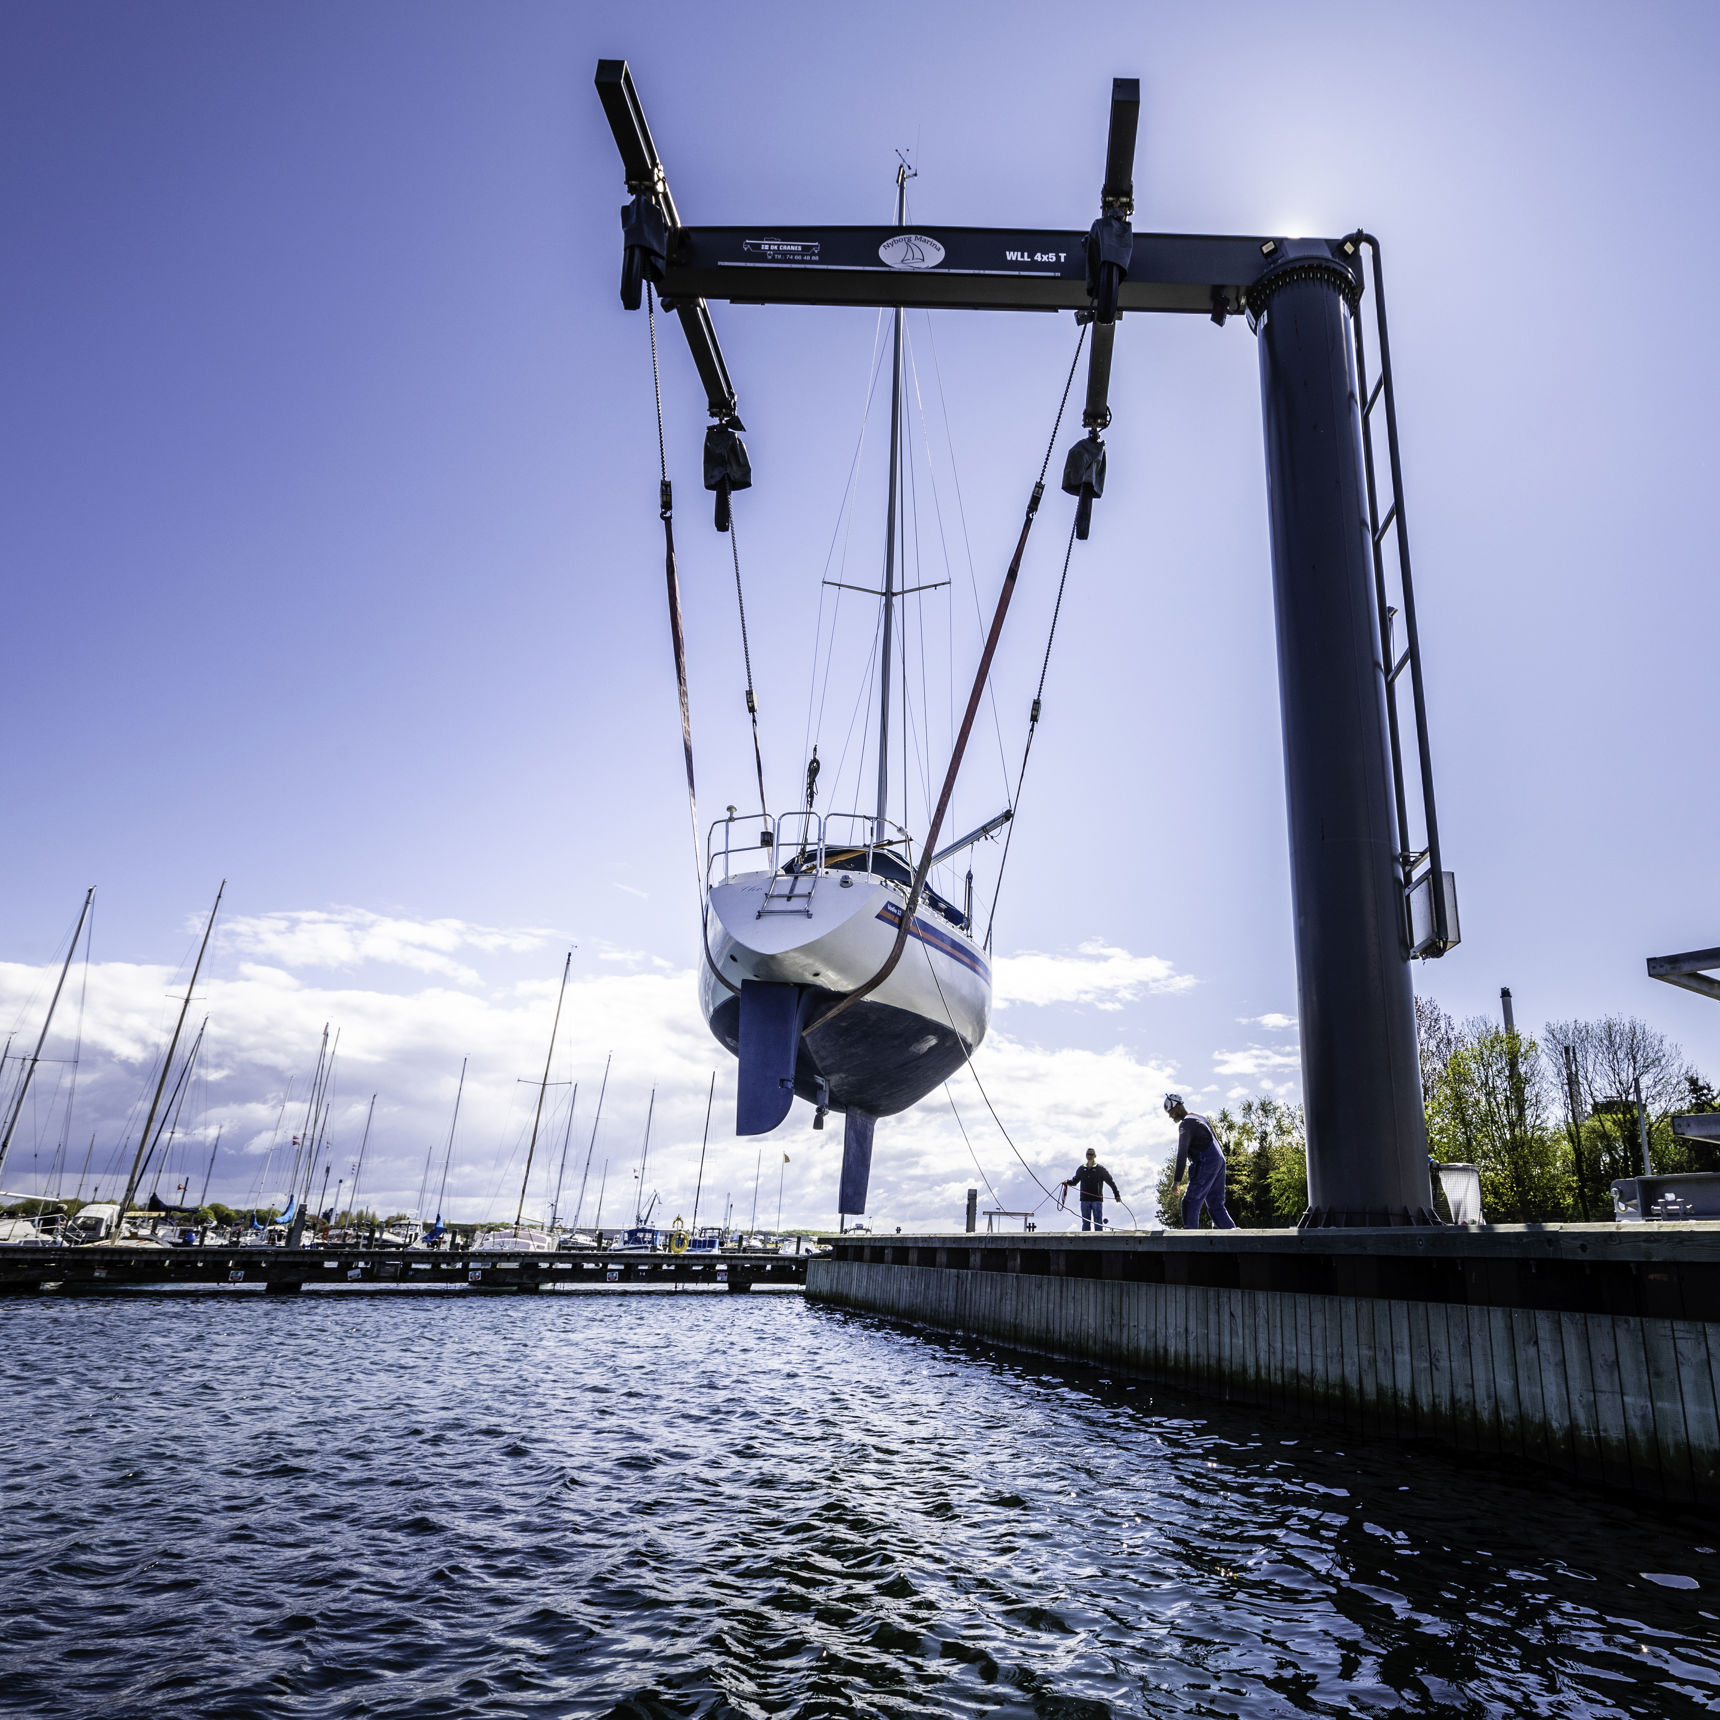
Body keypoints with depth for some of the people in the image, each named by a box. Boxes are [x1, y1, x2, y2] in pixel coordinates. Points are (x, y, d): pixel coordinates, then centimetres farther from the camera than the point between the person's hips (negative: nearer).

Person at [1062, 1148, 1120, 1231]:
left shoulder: (1100, 1169, 1)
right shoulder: (1081, 1169, 9)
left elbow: (1111, 1181, 4)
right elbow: (1075, 1181, 19)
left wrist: (1117, 1194, 1)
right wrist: (1068, 1182, -2)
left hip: (1097, 1199, -3)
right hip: (1084, 1199, 3)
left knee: (1098, 1221, -2)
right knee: (1085, 1222, 5)